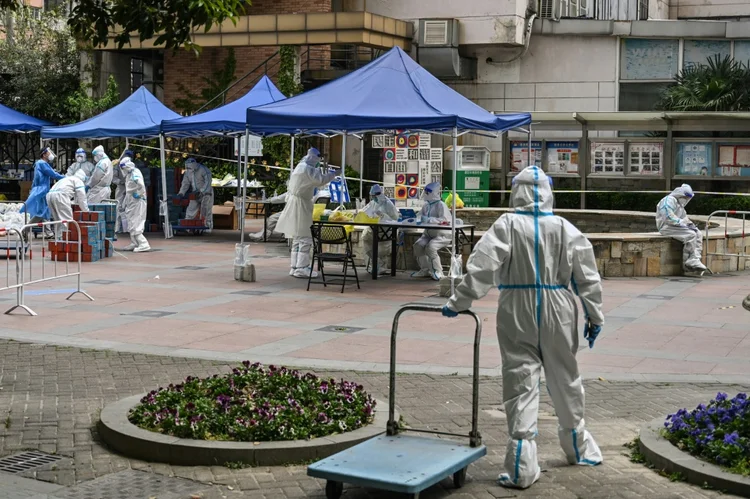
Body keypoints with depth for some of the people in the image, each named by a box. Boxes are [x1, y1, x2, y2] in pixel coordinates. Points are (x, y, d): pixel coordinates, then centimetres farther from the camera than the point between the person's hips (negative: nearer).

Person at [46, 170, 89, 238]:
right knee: (67, 219, -8)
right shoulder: (79, 181, 12)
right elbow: (81, 198, 7)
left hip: (49, 195, 8)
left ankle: (58, 236, 12)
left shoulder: (67, 179, 36)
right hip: (60, 196, -8)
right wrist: (86, 211, 12)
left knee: (58, 220, 15)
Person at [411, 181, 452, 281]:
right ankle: (425, 270, 0)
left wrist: (428, 219, -30)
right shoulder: (426, 205, 10)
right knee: (418, 245, -15)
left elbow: (444, 220, -26)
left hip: (442, 235, -7)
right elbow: (421, 218, 17)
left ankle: (437, 271, -14)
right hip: (429, 234, 7)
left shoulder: (440, 205, -13)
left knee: (430, 246, -30)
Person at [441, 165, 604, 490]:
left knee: (521, 383, 1)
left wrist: (457, 303, -5)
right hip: (557, 314, 2)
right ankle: (578, 448, 36)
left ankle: (522, 467, -4)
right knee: (565, 379, 18)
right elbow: (587, 276, 3)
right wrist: (595, 315, 11)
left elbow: (480, 269, -12)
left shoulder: (507, 226, -7)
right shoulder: (565, 228, 0)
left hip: (518, 316, -2)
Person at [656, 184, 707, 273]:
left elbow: (684, 217, 28)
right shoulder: (669, 200, -11)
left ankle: (695, 260, -15)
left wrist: (689, 223, 7)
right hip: (667, 228, -10)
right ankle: (688, 262, -17)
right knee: (691, 235, -25)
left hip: (677, 226, 10)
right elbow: (669, 218, -23)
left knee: (698, 234, -5)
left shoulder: (680, 204, 22)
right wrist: (683, 223, -19)